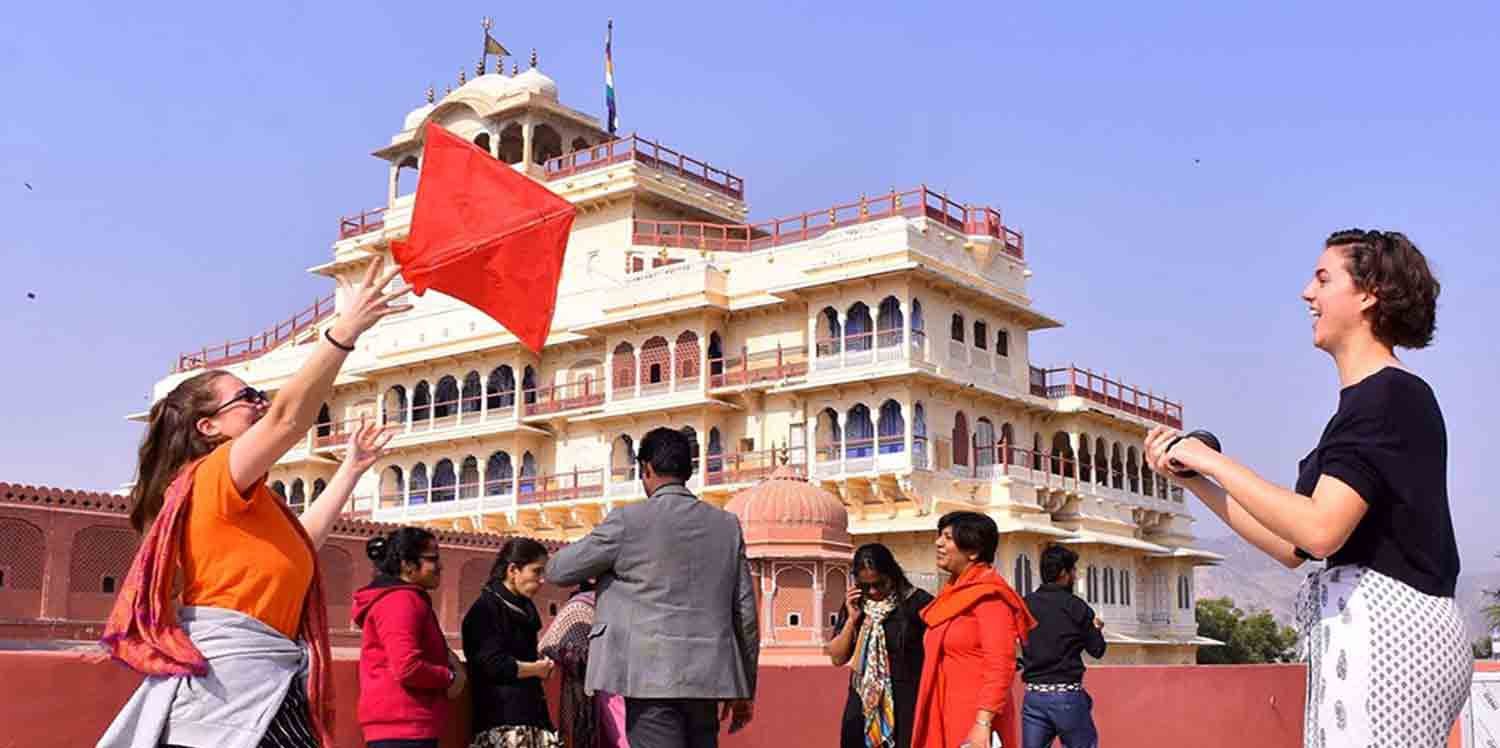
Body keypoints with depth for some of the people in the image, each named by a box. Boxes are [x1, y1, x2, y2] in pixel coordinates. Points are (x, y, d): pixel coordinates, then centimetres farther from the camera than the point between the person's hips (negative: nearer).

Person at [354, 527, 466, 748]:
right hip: (404, 728, -11)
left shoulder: (398, 600, 19)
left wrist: (445, 658, 7)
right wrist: (450, 677, -8)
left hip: (400, 725, 11)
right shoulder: (403, 601, -14)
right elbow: (407, 667, -24)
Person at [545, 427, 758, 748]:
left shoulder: (628, 519, -4)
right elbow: (745, 611, 10)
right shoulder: (727, 524, 8)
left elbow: (558, 570, 5)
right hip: (707, 678, 5)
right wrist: (744, 689, 18)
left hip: (652, 677, -5)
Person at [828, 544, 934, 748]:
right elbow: (837, 658, 6)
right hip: (863, 705, 5)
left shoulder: (918, 603, -9)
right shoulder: (854, 604, 7)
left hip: (907, 705, -5)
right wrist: (852, 620, -7)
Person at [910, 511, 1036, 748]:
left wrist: (983, 724, -26)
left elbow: (1000, 667, -19)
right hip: (945, 718, 9)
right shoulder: (953, 594, 15)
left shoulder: (988, 595, -11)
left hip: (974, 720, -9)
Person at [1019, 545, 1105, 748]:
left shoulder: (1025, 604, 3)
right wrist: (1097, 628, 22)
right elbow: (1097, 650, 2)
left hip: (1033, 695, 3)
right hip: (1067, 695, -3)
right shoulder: (1076, 606, -6)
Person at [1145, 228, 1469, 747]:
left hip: (1386, 631, -10)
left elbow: (1318, 530, -24)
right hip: (1360, 633, 10)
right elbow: (1290, 547, 17)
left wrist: (1214, 461, -14)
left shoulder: (1391, 395, -11)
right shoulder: (1362, 403, 18)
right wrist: (1192, 478, 15)